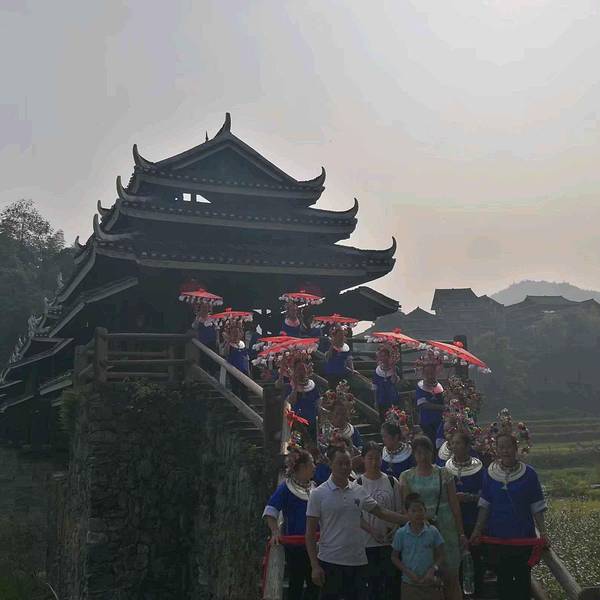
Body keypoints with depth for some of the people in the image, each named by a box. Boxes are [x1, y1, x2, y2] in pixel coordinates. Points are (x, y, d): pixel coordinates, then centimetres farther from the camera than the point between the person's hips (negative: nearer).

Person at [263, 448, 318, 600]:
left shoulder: (313, 487, 7)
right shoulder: (286, 487, -11)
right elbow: (270, 512, -16)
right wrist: (275, 532, -28)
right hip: (294, 544, -5)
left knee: (315, 583, 8)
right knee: (296, 583, 5)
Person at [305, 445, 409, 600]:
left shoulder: (359, 491, 6)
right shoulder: (318, 494, -6)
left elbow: (381, 512, 12)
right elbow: (310, 533, -5)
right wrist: (315, 566, -11)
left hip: (358, 562, 4)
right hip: (330, 562, -4)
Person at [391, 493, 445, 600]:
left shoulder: (433, 531, -4)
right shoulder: (401, 533, -5)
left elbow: (440, 555, 1)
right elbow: (394, 557, 2)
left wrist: (433, 570, -15)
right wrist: (408, 572, -10)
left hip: (430, 582, 1)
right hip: (409, 583, -1)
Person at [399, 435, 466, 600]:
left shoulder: (443, 474, 3)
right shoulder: (407, 477, 4)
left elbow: (454, 504, 4)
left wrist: (461, 532, 2)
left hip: (446, 527, 0)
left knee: (451, 577, 2)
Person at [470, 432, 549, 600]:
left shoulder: (528, 474, -8)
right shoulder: (490, 473, -2)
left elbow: (537, 507, -4)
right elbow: (484, 505, 3)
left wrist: (542, 532, -11)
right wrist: (477, 530, -2)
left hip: (524, 535, -2)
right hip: (498, 536, 2)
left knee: (523, 577, 8)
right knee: (503, 579, 12)